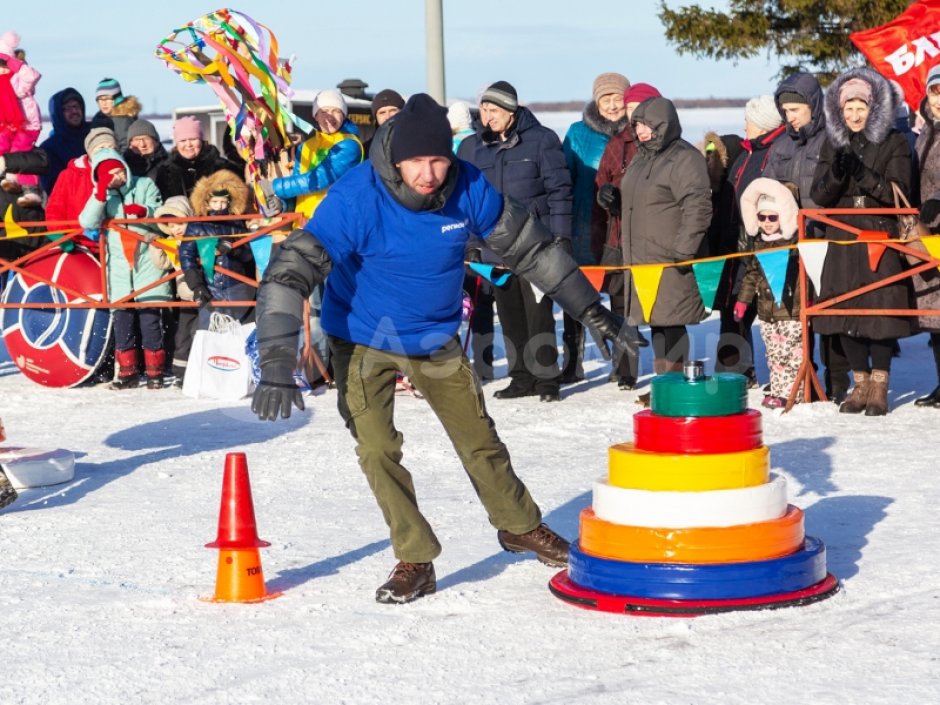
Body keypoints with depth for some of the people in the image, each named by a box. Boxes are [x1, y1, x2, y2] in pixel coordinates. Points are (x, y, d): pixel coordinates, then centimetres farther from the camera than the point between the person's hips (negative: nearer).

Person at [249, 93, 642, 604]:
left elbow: (531, 247, -4)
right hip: (364, 342, -3)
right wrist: (276, 366, -41)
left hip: (437, 338, 3)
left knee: (479, 438, 12)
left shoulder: (469, 189, -19)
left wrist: (590, 311, 1)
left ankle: (520, 526, 35)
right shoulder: (356, 199, -30)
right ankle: (415, 560, 7)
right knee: (376, 450, -9)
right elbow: (289, 272, -33)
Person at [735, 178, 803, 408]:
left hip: (791, 310, -6)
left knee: (790, 353, -5)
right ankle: (777, 389, 17)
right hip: (767, 310, 6)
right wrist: (742, 300, 16)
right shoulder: (758, 244, 10)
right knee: (773, 353, 10)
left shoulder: (795, 242, -9)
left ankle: (785, 392, -2)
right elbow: (751, 274, 18)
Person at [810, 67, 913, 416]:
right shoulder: (833, 143, 10)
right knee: (845, 311, 2)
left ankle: (879, 387, 5)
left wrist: (863, 174, -21)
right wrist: (835, 175, -15)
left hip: (882, 239, -3)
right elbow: (819, 196, 6)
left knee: (881, 310, -5)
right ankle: (860, 383, 15)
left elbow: (898, 194, -8)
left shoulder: (894, 143, 0)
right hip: (843, 240, 3)